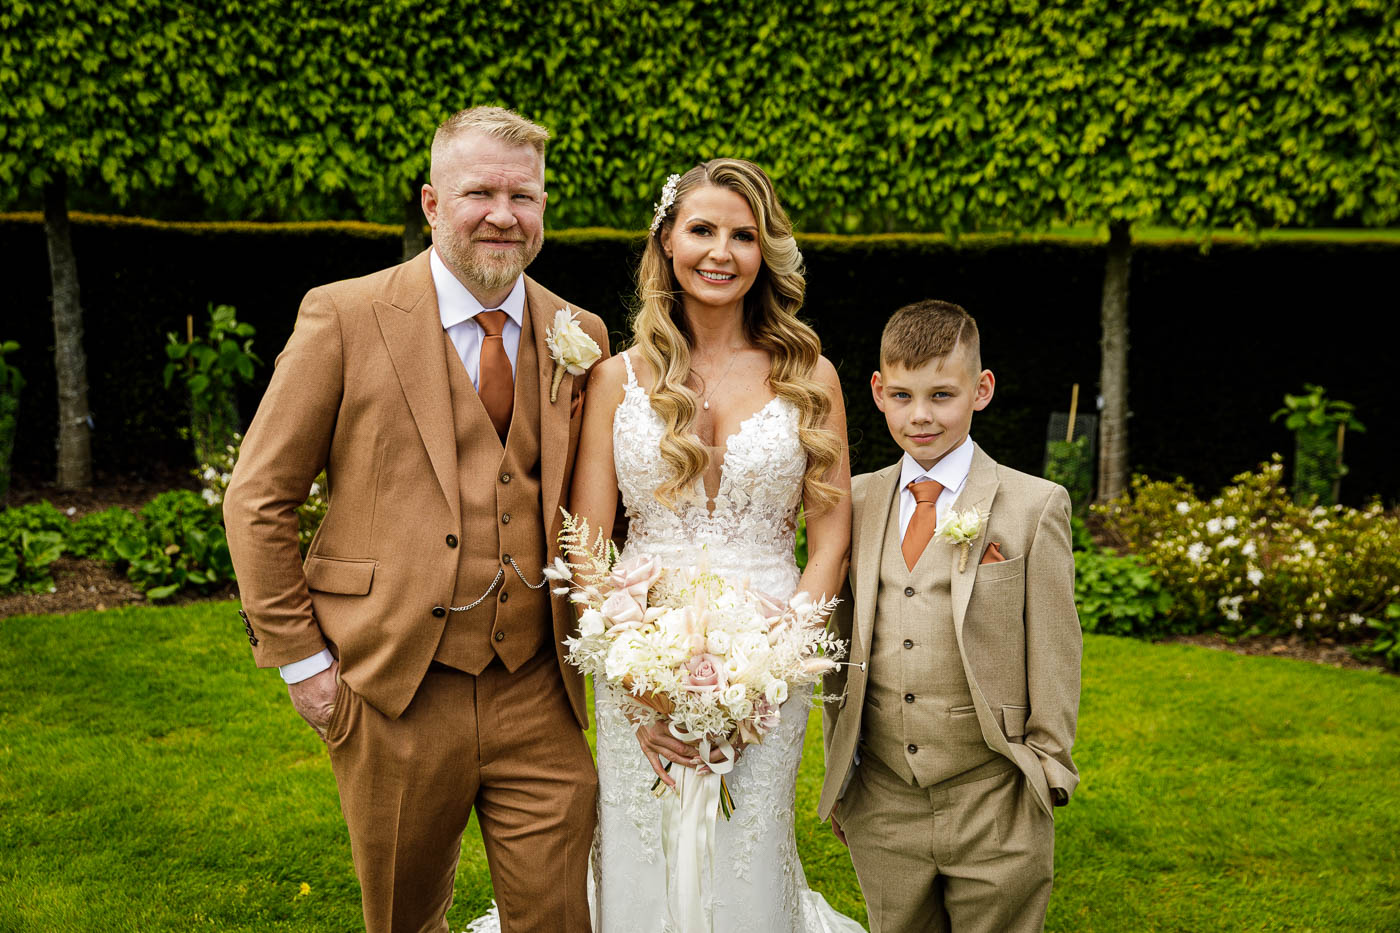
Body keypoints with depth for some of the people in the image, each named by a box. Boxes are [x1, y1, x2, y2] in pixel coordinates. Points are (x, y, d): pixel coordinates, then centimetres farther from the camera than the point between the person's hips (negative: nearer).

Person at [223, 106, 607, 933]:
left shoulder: (580, 336, 5)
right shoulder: (344, 317, -6)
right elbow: (258, 500, -2)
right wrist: (300, 657, -4)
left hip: (537, 698, 2)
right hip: (393, 694, -2)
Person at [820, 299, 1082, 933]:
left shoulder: (1035, 508, -6)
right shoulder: (854, 503, 3)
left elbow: (1054, 655, -4)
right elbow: (839, 643, 8)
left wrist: (1047, 772, -3)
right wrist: (838, 770, 10)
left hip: (994, 810, -3)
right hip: (880, 807, 3)